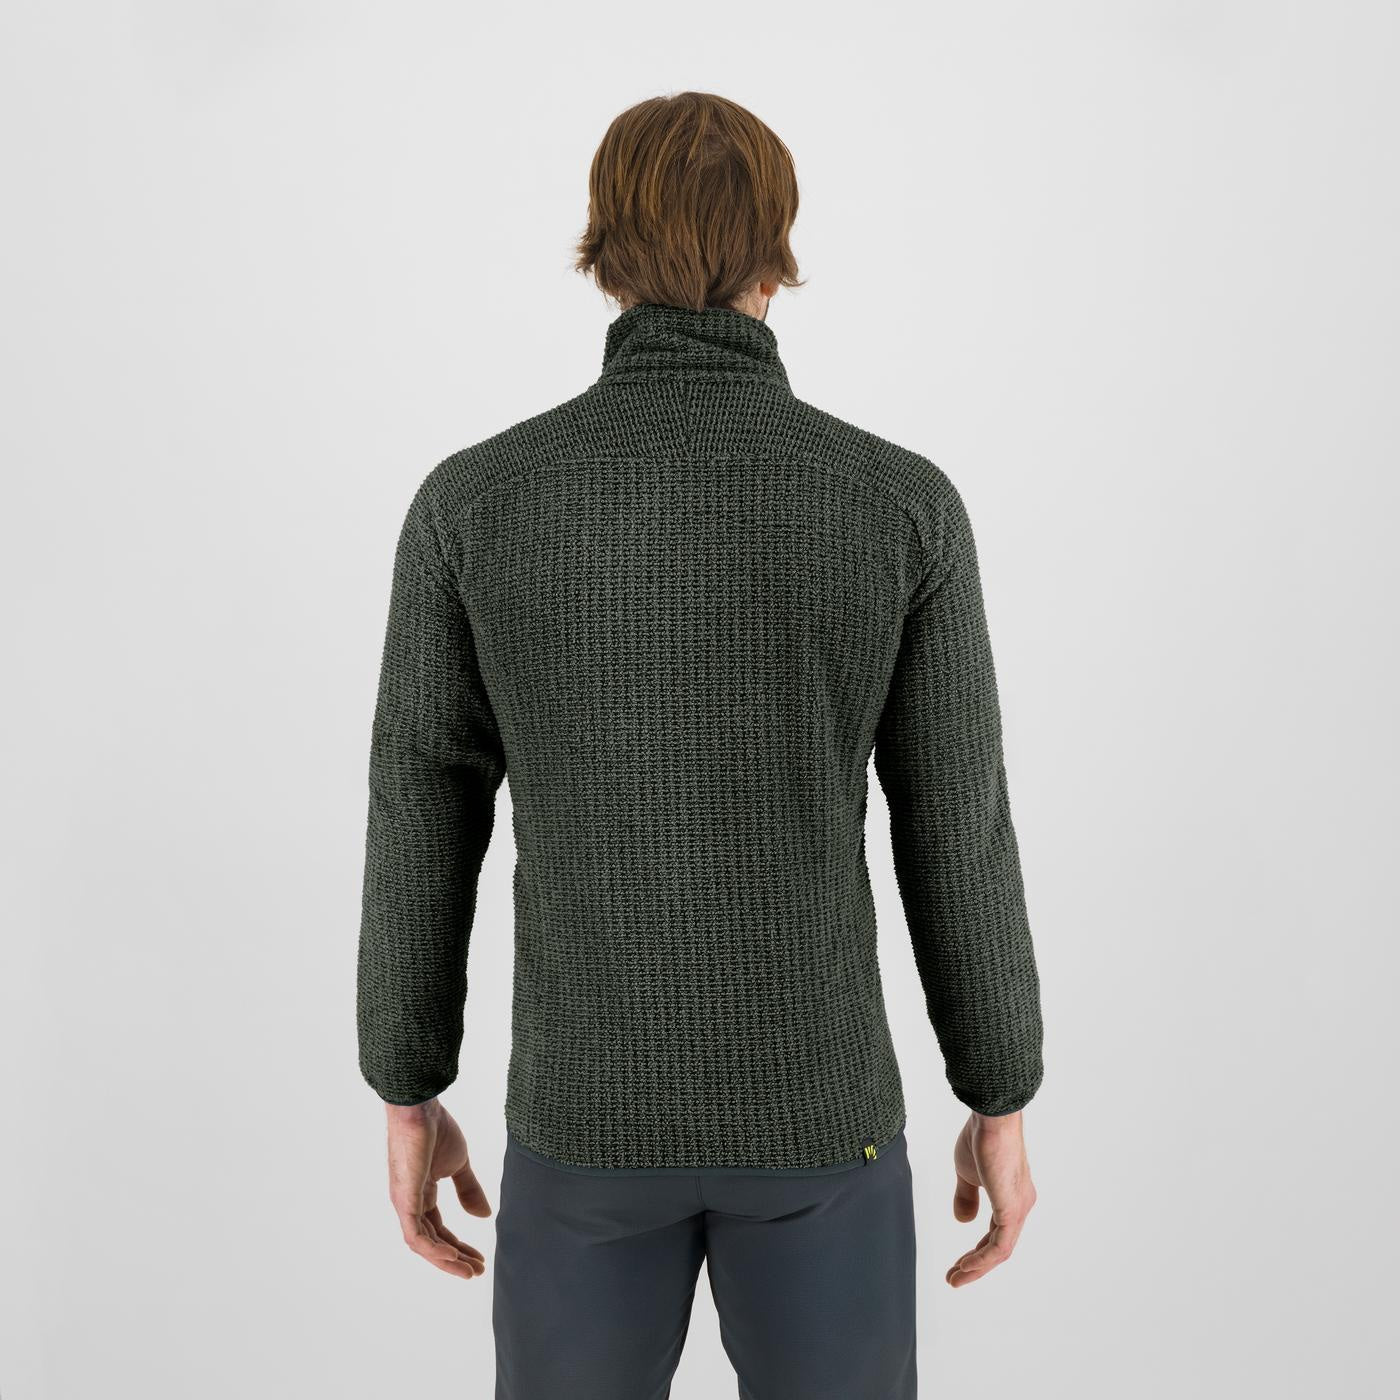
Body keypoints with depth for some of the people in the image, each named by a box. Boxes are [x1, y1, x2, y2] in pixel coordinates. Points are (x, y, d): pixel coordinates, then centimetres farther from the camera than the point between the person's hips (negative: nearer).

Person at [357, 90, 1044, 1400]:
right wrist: (1001, 1105, 7)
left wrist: (408, 1098, 10)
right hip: (813, 1105, 0)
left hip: (589, 1106, 1)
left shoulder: (474, 499, -10)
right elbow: (958, 838, -6)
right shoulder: (904, 503, -12)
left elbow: (421, 830, -4)